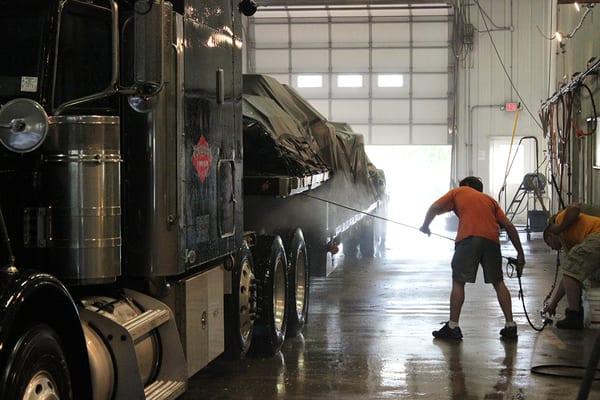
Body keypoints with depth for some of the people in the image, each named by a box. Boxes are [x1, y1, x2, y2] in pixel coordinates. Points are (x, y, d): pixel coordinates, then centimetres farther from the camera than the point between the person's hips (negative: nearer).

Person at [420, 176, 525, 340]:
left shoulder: (458, 192, 23)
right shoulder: (490, 200, 30)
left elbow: (434, 208, 11)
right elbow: (509, 226, 21)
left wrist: (425, 226, 29)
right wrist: (520, 253, 23)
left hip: (468, 238, -3)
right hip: (492, 240, 4)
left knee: (458, 282, 4)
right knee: (498, 283, 14)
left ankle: (453, 327, 4)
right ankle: (510, 326, 14)